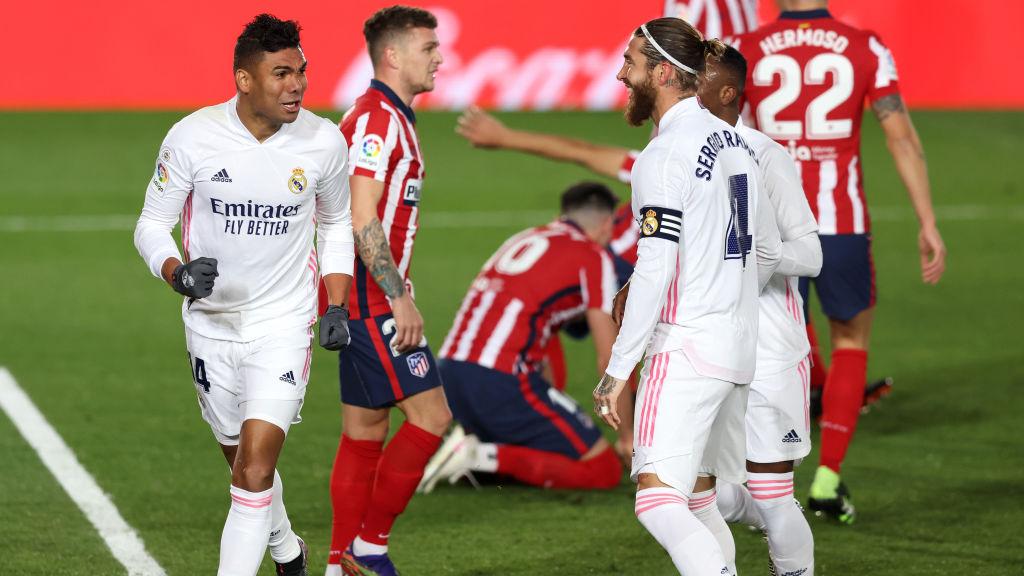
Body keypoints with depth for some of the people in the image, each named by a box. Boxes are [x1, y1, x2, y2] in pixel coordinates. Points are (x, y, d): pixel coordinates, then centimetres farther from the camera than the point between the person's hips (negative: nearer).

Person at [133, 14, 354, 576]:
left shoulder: (323, 142, -8)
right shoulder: (192, 138, -13)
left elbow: (337, 224, 10)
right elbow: (152, 223, -3)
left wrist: (336, 307, 2)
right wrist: (177, 273, -24)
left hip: (283, 324, -1)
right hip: (211, 320, 1)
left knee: (256, 461, -16)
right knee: (243, 461, 17)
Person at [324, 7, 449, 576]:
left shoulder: (393, 118, 18)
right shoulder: (376, 118, -15)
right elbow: (362, 220, -21)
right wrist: (400, 298, -21)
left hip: (372, 299, 10)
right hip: (372, 300, -10)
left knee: (365, 433, 10)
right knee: (431, 415, -12)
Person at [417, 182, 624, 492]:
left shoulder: (526, 238, 25)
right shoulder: (594, 257, 3)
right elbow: (608, 360, 1)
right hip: (500, 381, -8)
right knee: (604, 470, -1)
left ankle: (468, 449, 2)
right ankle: (486, 458, -14)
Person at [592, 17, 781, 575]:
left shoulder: (665, 155, -13)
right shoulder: (734, 142, 13)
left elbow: (654, 271, -19)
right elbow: (768, 251, 22)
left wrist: (618, 368, -16)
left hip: (685, 348, -9)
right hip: (739, 350, 9)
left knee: (658, 500, -16)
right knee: (698, 497, 17)